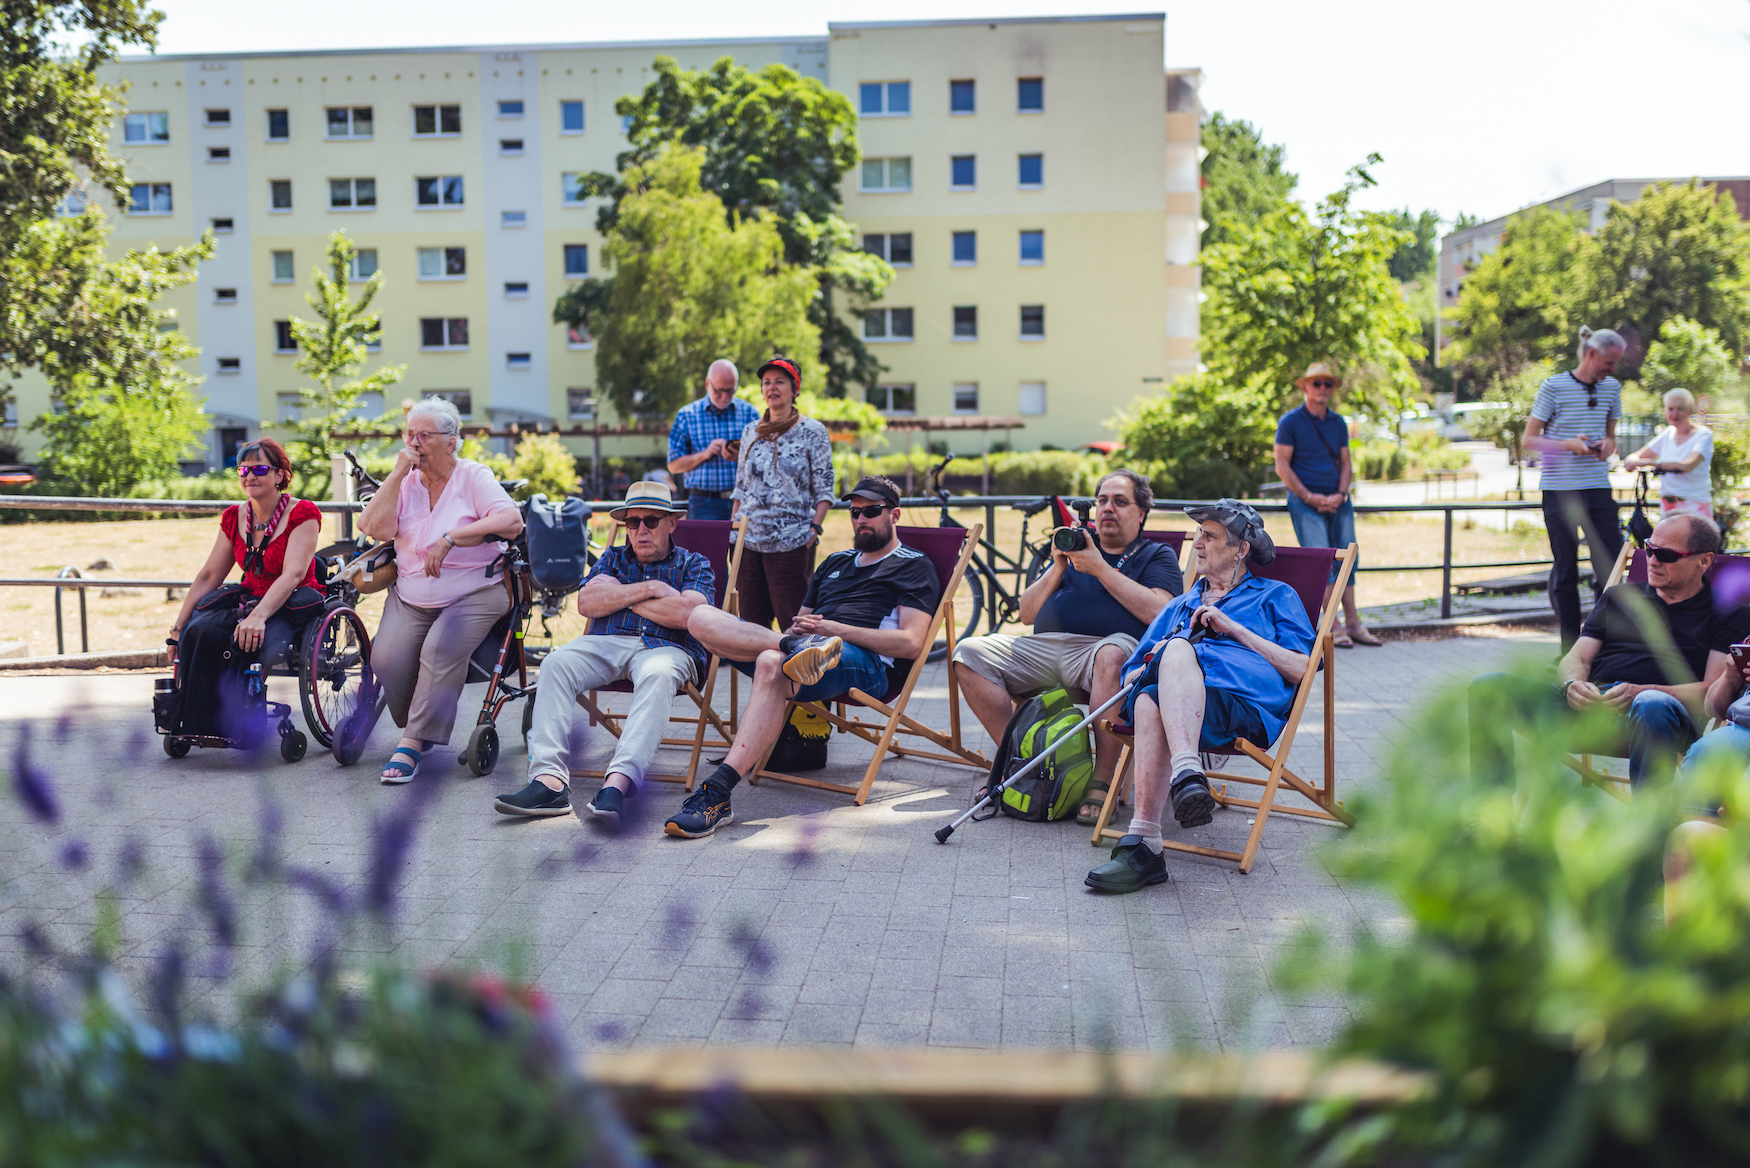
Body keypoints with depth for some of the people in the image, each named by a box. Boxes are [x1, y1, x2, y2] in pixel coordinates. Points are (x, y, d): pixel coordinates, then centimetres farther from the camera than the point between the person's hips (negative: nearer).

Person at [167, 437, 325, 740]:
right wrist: (178, 628, 5)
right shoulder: (234, 518, 10)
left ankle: (234, 726, -21)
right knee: (197, 630, -24)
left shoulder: (302, 514, -9)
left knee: (244, 637, -34)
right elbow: (208, 576, 12)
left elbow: (293, 574, -22)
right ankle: (195, 724, -15)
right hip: (248, 599, 6)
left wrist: (258, 615, -36)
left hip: (290, 606, -5)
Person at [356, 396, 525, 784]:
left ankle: (413, 743, -23)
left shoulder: (473, 477, -2)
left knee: (440, 649, -30)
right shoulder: (405, 482, 9)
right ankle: (416, 727, 8)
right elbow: (375, 528, -6)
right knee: (386, 660, -19)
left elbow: (511, 520, -19)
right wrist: (397, 474, -9)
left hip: (473, 594, -4)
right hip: (410, 598, 4)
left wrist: (449, 539, -24)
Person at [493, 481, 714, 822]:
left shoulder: (694, 564, 17)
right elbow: (586, 603, 7)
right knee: (557, 663, -28)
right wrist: (648, 589, -1)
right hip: (607, 642, 3)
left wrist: (621, 595, 3)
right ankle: (549, 780, -39)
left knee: (658, 676, -39)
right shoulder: (612, 558, 27)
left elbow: (688, 614, -5)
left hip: (666, 648, -3)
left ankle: (617, 784, -52)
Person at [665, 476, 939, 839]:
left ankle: (717, 793, -50)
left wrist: (836, 629, -10)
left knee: (771, 664, -41)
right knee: (702, 617, -13)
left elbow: (911, 644, -3)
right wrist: (797, 632, 3)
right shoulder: (836, 562, 34)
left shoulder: (914, 566, 13)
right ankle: (795, 648, -32)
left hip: (870, 664, -7)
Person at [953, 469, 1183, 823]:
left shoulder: (1156, 555, 18)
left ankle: (1102, 780, -32)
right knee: (969, 654, -15)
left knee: (1112, 655, -42)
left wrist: (1101, 569, -3)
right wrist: (1058, 569, 8)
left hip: (1104, 646, -5)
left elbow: (1159, 612, -5)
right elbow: (1027, 614, 23)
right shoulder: (1077, 546, 29)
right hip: (1043, 648, 5)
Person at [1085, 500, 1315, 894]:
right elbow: (1131, 675, 32)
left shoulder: (1275, 596, 27)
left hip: (1246, 694, -3)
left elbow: (1301, 669, 9)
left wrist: (1233, 628, 3)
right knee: (1148, 702, -37)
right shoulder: (1179, 606, 40)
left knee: (1179, 650, -38)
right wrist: (1153, 662, 7)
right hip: (1170, 688, 4)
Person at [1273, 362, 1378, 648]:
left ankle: (1352, 624, 9)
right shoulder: (1290, 422, -3)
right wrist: (1311, 497, -13)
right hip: (1305, 500, -5)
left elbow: (1346, 464, 15)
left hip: (1338, 501, 5)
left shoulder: (1338, 423, 13)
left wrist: (1340, 494, -4)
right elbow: (1282, 467, -6)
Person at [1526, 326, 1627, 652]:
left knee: (1612, 565, -2)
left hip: (1598, 489, 4)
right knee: (1565, 570, 2)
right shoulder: (1553, 387, -4)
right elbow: (1529, 439, -2)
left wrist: (1608, 444, -1)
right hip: (1559, 490, -4)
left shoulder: (1612, 388, 10)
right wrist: (1568, 445, -16)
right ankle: (1570, 648, 8)